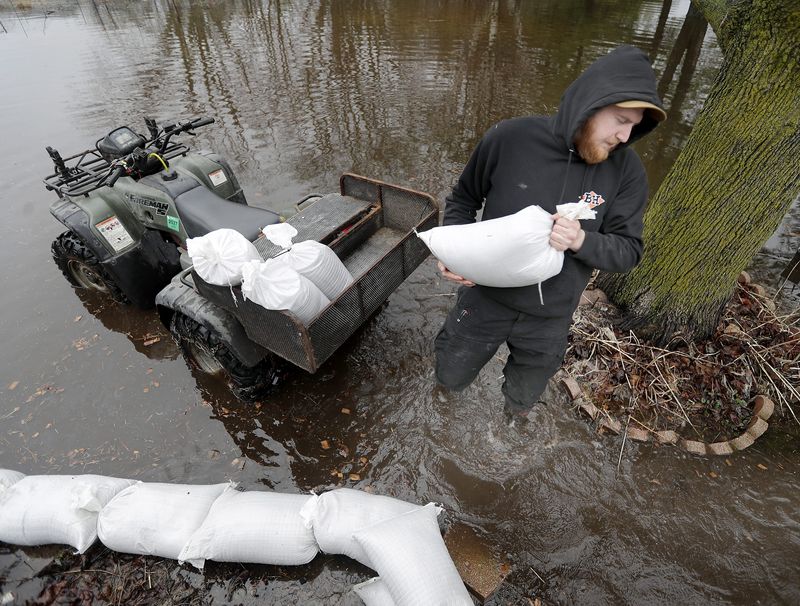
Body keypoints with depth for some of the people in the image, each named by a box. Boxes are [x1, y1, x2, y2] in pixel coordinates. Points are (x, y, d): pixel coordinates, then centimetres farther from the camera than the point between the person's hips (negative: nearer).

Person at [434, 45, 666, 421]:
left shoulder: (626, 170, -10)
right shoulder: (510, 137, -16)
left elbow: (628, 250, -6)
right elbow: (464, 198, -2)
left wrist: (581, 240, -27)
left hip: (550, 319, 2)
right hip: (485, 301, -1)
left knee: (523, 400, 24)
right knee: (450, 379, 19)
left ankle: (515, 411, 59)